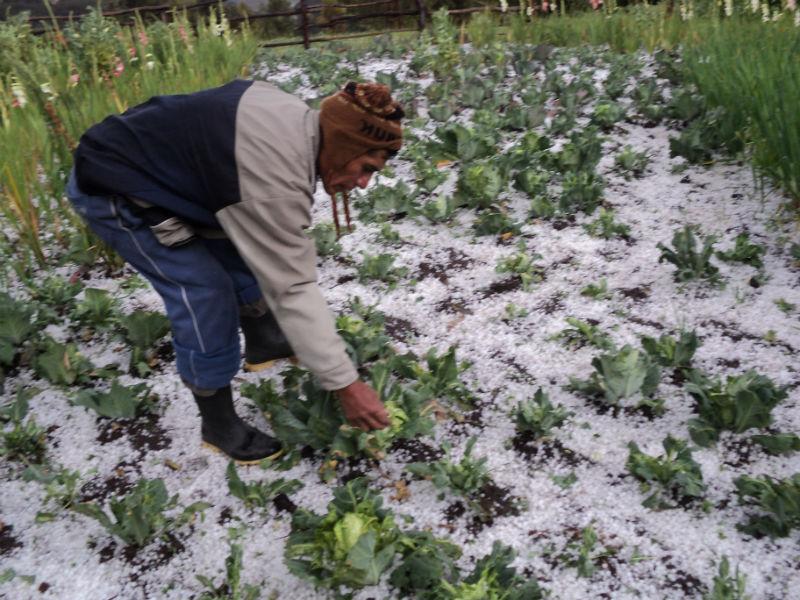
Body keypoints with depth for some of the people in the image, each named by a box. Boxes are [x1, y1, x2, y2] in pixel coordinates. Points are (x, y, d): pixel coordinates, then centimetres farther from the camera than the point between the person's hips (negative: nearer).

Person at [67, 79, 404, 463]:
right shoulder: (275, 178, -35)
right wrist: (345, 384, -27)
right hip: (110, 190, -9)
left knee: (246, 250, 14)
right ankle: (218, 427, 7)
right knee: (206, 296, -11)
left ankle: (262, 345, 36)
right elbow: (289, 287, -32)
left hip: (156, 163, 9)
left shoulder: (298, 122, -6)